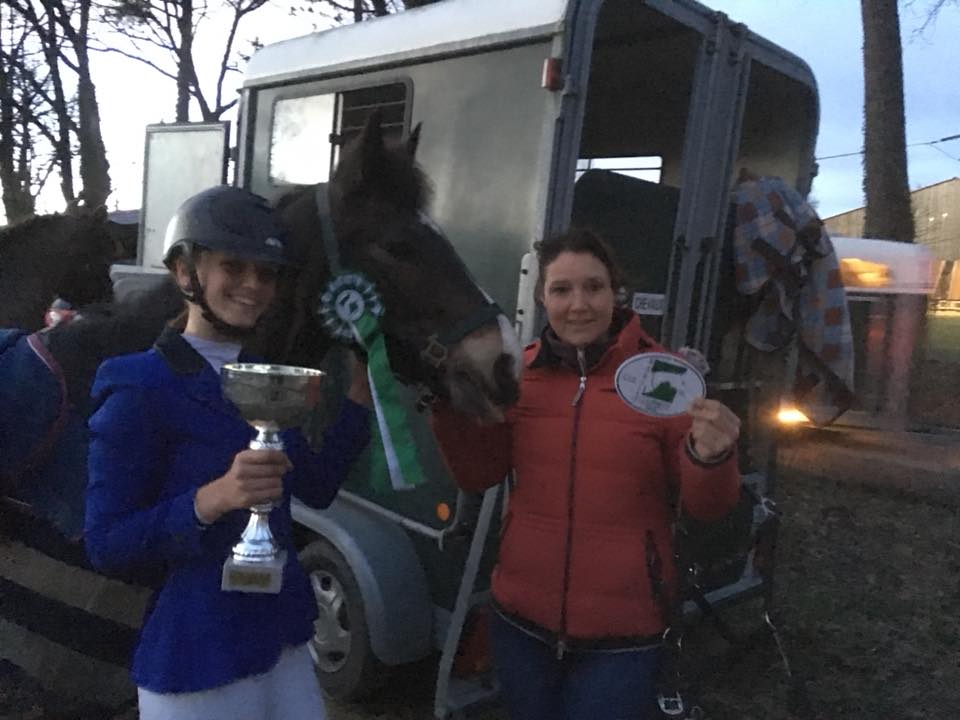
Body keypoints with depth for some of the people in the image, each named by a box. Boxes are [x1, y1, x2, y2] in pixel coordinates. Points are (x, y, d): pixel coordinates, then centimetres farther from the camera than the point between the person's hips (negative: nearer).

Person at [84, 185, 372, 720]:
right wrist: (211, 499, -32)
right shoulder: (139, 391, -16)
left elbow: (316, 488, 6)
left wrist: (360, 392, -1)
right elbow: (106, 545, -17)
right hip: (196, 655, -6)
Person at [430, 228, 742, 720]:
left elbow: (705, 507, -7)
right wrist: (451, 402, -10)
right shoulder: (520, 373, -1)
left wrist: (709, 458, -29)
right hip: (522, 621, 4)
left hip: (622, 635, -3)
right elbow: (477, 475, 5)